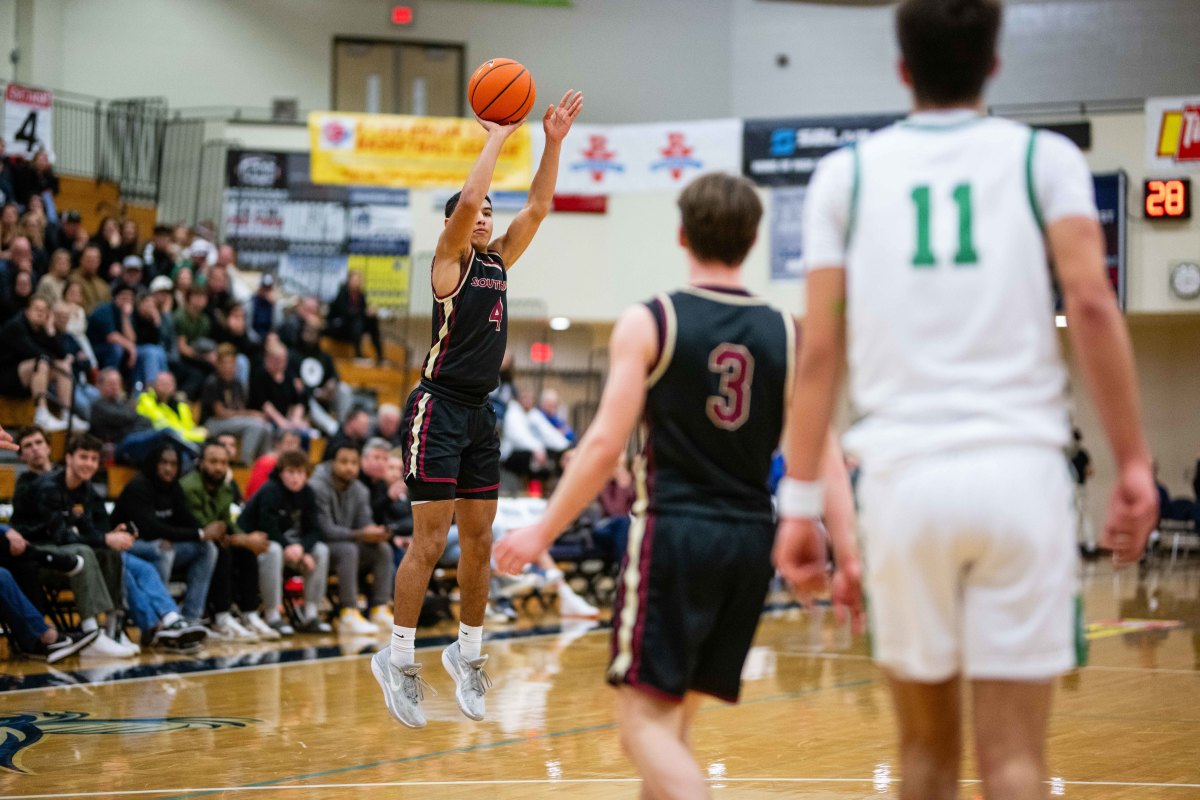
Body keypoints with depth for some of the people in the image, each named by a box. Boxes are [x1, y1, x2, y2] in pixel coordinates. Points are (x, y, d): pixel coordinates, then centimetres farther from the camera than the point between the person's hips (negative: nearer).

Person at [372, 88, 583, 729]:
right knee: (429, 542, -8)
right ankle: (398, 658, -1)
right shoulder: (449, 261, -5)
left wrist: (553, 142, 1)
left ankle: (468, 652, 20)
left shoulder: (499, 262, 14)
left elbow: (538, 207, 9)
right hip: (439, 407, -7)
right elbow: (465, 200, -21)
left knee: (480, 541, 9)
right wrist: (497, 139, -15)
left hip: (480, 412, 7)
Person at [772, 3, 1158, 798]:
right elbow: (1091, 303, -7)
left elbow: (820, 349, 6)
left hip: (905, 472, 1)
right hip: (1019, 469, -1)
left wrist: (801, 501, 8)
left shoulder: (847, 172, 11)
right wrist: (1134, 463, -5)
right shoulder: (1045, 157, 7)